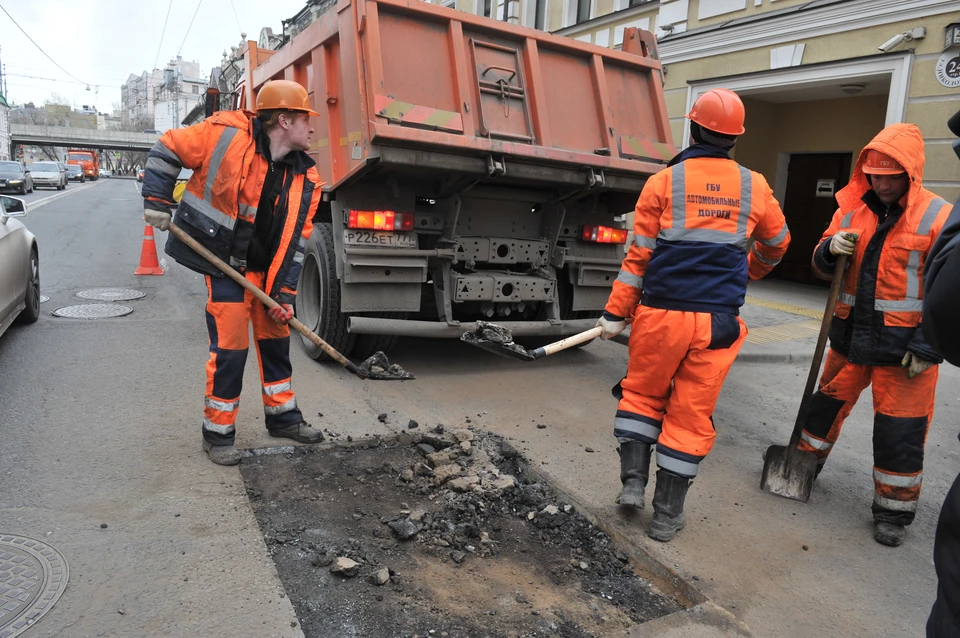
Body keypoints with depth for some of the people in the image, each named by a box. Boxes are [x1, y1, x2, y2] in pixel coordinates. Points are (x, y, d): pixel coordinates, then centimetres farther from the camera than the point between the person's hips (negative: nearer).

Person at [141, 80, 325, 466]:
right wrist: (156, 202, -9)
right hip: (224, 263, -6)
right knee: (230, 347, -6)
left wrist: (284, 292, -6)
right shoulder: (227, 135, -16)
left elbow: (295, 240, -2)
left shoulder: (306, 180, -3)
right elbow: (167, 149, -4)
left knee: (276, 338, 13)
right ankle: (218, 433, 11)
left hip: (267, 268, 6)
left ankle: (282, 416, 30)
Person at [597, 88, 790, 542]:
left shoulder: (663, 182, -2)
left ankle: (633, 480, 16)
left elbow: (639, 255, -4)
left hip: (662, 315, -1)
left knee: (642, 393, 20)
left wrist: (616, 312, 2)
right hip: (718, 320, 2)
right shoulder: (754, 187, 7)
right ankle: (667, 515, 18)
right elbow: (777, 244, 23)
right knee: (691, 413, 10)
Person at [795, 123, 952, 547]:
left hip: (903, 346, -4)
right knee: (827, 403, 16)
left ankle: (894, 510, 20)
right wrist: (830, 248, -14)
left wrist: (927, 348, -13)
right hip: (851, 335, 4)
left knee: (899, 431, 4)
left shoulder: (938, 217, -9)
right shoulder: (853, 210, 5)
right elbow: (822, 268, 9)